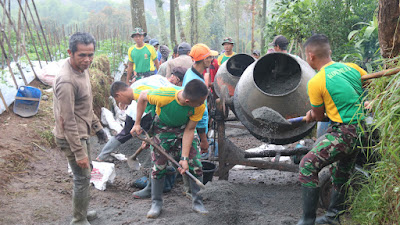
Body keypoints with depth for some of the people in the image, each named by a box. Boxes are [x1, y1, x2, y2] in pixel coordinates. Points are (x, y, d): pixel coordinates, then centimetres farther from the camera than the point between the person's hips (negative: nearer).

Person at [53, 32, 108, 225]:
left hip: (82, 133, 10)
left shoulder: (82, 69, 2)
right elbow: (68, 121, -27)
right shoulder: (66, 81, -28)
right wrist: (79, 153, -25)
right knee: (83, 178, 0)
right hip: (72, 137, -10)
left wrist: (97, 127, 20)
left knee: (86, 173, 22)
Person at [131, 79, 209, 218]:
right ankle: (156, 203, 17)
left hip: (184, 129, 2)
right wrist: (137, 123, -13)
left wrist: (184, 158, -24)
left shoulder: (200, 107, -31)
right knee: (158, 166, -2)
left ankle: (197, 202, 12)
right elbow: (143, 97, -17)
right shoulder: (164, 96, -38)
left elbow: (189, 131, -21)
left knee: (195, 164, -5)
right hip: (162, 129, -1)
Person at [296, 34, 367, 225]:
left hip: (344, 133, -8)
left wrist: (310, 115, 24)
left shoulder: (316, 82, -12)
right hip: (364, 129, 8)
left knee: (307, 166, -4)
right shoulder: (351, 67, 6)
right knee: (341, 171, 23)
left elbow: (318, 116, 0)